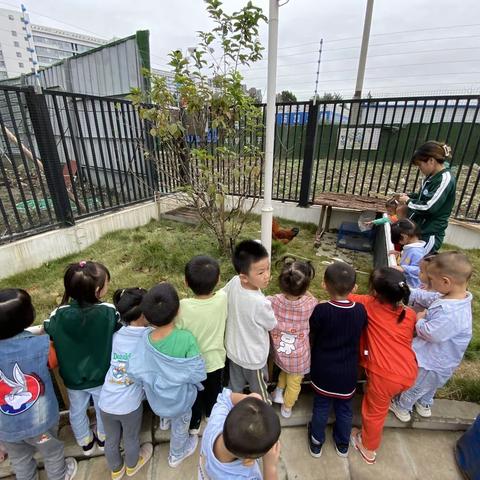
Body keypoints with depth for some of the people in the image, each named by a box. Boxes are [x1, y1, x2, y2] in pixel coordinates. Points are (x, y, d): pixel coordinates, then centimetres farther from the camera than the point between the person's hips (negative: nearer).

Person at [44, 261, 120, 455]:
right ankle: (103, 438, 54)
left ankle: (85, 443, 55)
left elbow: (46, 332, -5)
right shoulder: (110, 311, -31)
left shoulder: (58, 315, -26)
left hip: (73, 379, 2)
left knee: (77, 412, 31)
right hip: (102, 377, -1)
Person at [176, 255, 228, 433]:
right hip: (215, 360, 2)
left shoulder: (183, 306, -31)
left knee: (195, 395, 28)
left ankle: (194, 425, 52)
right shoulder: (222, 298, -26)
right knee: (214, 394, 30)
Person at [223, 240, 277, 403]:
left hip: (233, 350, 5)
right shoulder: (261, 303, -39)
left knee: (235, 389, 30)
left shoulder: (233, 283, -23)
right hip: (253, 357, -5)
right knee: (259, 391, 27)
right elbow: (271, 324, -18)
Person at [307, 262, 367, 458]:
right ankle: (343, 444, 45)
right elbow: (361, 330, 2)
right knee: (344, 409, 24)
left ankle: (316, 443, 39)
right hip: (348, 373, 2)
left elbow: (312, 331, -10)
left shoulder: (320, 311, -27)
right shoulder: (360, 310, -17)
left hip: (323, 371, -2)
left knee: (321, 407, 20)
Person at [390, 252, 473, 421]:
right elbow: (427, 297, -1)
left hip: (431, 362, -8)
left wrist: (420, 320, -16)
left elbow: (427, 333, -35)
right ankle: (424, 405, 59)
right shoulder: (455, 296, -14)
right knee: (430, 385, 34)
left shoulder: (449, 313, -42)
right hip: (440, 359, 8)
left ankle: (402, 408, 45)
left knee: (413, 384, 20)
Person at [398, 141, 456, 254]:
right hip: (417, 229, 9)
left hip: (430, 234, -9)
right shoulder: (433, 176, 7)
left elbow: (430, 207, -26)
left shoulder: (445, 179, -19)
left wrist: (408, 201, -11)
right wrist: (409, 196, 3)